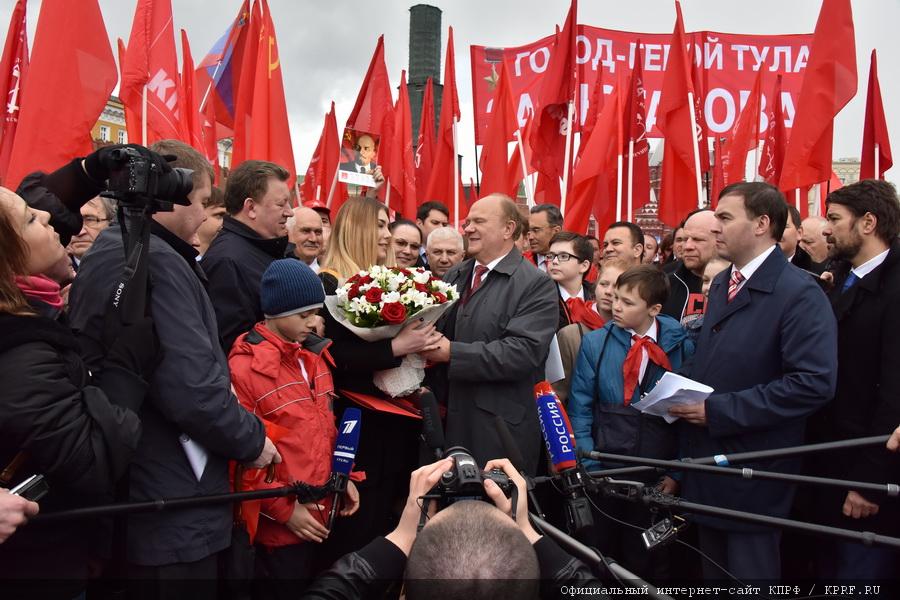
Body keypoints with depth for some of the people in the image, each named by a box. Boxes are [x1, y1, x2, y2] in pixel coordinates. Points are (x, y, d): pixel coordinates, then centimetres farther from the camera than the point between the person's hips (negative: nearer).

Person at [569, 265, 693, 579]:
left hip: (657, 477, 0)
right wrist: (589, 467, -9)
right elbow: (580, 409, -2)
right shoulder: (595, 343, -2)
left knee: (650, 561, 14)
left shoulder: (681, 346, -3)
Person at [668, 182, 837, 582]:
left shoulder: (799, 293, -16)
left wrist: (717, 410, -23)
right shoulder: (721, 284, 11)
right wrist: (685, 397, 0)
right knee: (713, 578, 20)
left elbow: (815, 382, -25)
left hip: (752, 473, -7)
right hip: (708, 463, 7)